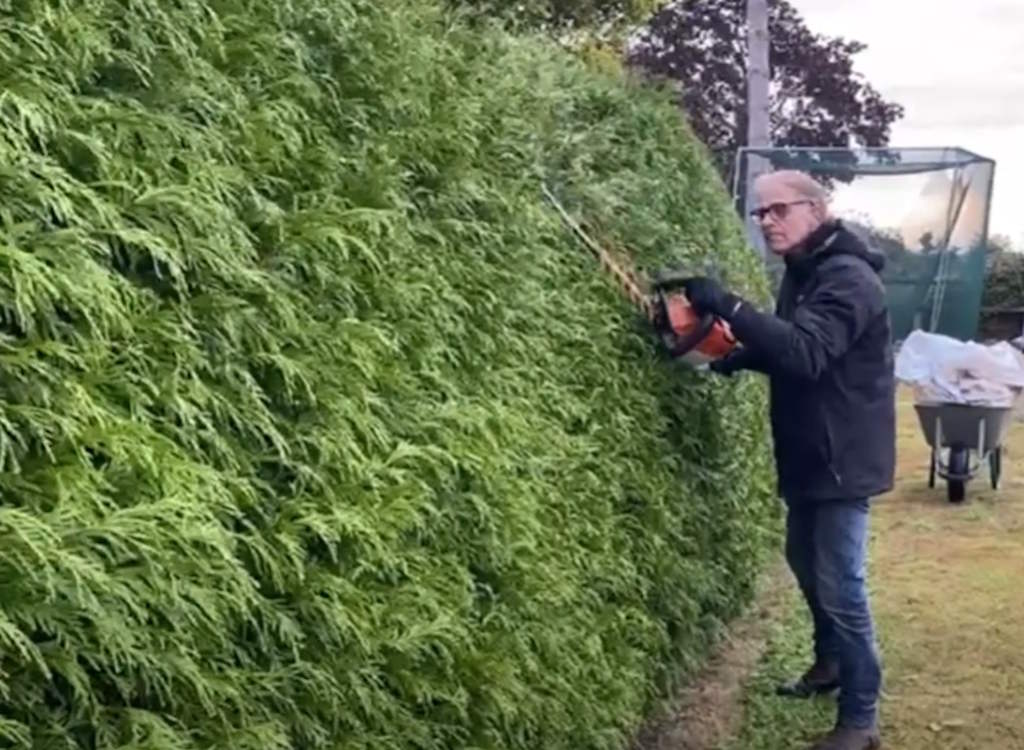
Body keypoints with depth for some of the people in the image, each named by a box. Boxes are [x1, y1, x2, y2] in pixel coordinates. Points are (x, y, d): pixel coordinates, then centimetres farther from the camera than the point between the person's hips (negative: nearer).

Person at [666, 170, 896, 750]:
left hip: (844, 459, -10)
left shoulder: (847, 278, -22)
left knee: (841, 586, -5)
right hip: (809, 454, 10)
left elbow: (807, 352, -37)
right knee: (806, 563, 22)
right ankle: (832, 662, 43)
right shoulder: (803, 272, 8)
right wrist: (744, 356, 2)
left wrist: (729, 306, -42)